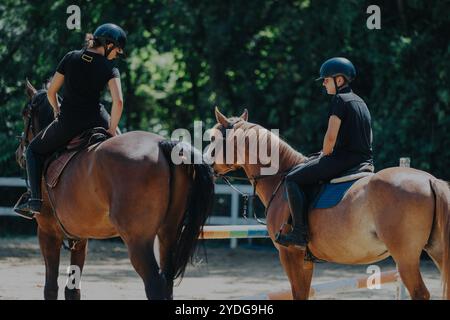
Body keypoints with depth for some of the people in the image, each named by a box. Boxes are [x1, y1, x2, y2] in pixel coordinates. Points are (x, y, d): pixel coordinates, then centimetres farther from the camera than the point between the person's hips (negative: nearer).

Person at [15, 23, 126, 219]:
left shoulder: (71, 58, 3)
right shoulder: (110, 69, -2)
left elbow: (51, 92, 7)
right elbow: (118, 102, -15)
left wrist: (57, 109, 26)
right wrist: (112, 129, -4)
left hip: (66, 124, 0)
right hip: (95, 121, 0)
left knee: (34, 150, 22)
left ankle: (36, 198, 4)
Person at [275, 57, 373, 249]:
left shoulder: (339, 100, -8)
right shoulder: (361, 102, 20)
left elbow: (331, 136, -16)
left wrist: (324, 156, 2)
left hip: (343, 159, -10)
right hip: (365, 160, 10)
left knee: (293, 179, -7)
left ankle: (300, 234, -17)